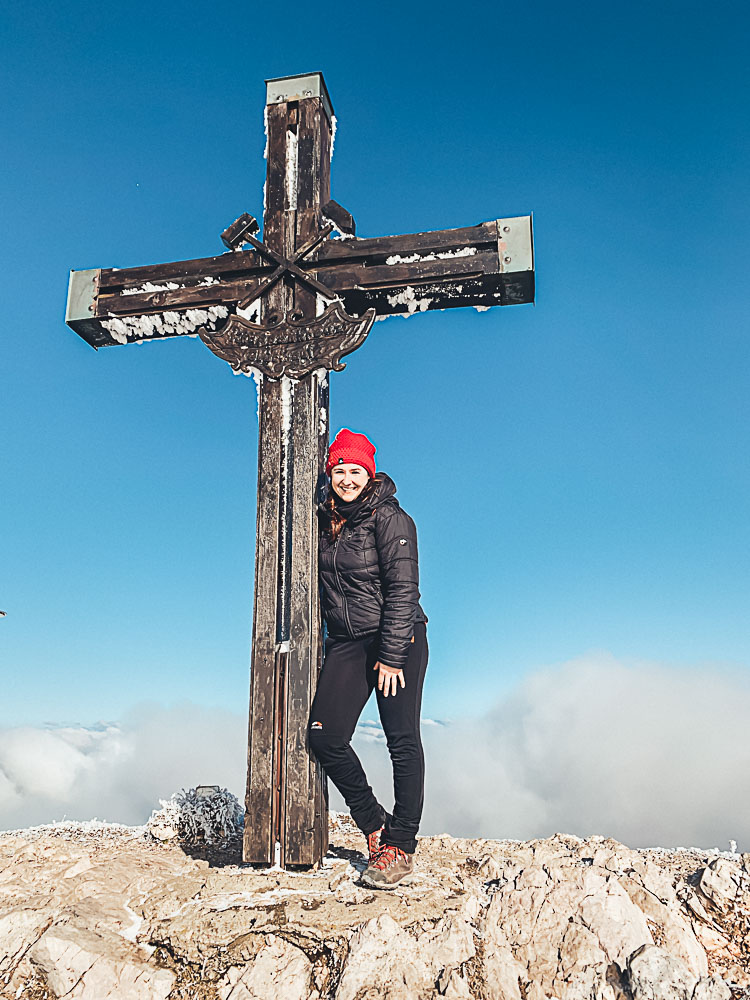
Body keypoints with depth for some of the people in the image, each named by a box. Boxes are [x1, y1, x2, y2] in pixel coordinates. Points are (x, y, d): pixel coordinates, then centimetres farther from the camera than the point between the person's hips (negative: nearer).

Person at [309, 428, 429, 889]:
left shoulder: (389, 518, -9)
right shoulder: (326, 520, 10)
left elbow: (403, 589, -14)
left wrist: (392, 656, -17)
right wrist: (325, 642, 17)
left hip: (398, 640, -6)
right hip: (346, 643, 6)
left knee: (403, 741, -2)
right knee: (326, 735, -6)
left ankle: (401, 848, 8)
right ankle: (375, 825, 14)